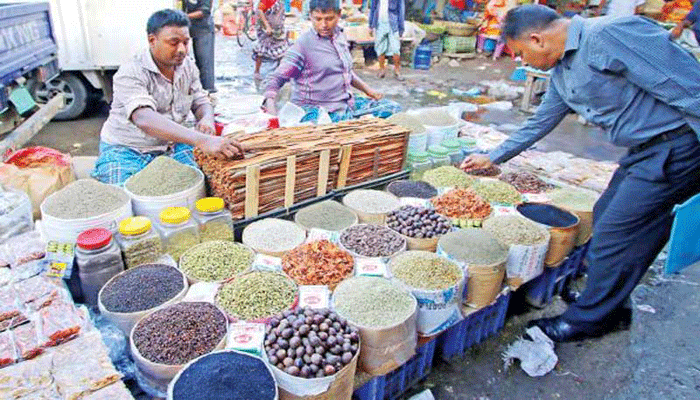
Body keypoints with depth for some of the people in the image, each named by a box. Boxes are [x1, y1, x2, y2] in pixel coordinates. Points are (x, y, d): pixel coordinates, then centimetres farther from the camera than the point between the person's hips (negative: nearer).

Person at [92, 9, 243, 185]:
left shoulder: (188, 66, 1)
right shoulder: (130, 73, -22)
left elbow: (201, 102, 8)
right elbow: (144, 119, -38)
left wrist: (207, 119, -21)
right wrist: (202, 140, -53)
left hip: (170, 145, 5)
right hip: (126, 150, -4)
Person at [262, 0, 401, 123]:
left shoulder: (340, 38, 10)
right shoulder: (303, 45, -12)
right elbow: (276, 78, -13)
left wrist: (368, 90, 19)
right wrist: (270, 105, -31)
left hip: (347, 103, 8)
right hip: (318, 110, -7)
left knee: (392, 108, -1)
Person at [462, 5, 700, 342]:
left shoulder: (609, 34, -21)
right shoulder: (561, 72, 10)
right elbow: (540, 123, 24)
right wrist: (492, 157, 28)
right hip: (643, 151, 9)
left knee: (613, 235, -3)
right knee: (605, 219, 16)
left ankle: (586, 320, 16)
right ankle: (610, 307, 35)